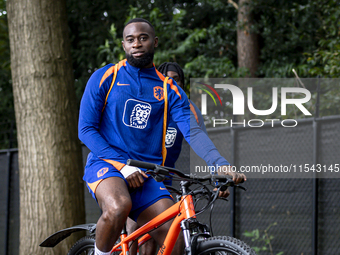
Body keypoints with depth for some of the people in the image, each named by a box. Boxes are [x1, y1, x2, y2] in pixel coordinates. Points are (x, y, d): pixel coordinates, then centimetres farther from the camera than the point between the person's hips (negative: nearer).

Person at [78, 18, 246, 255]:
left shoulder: (168, 89, 11)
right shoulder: (105, 78, 4)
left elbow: (193, 131, -1)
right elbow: (86, 129, -2)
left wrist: (222, 165, -21)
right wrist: (124, 167, -14)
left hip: (148, 176, 3)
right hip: (106, 164, -3)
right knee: (118, 208, -37)